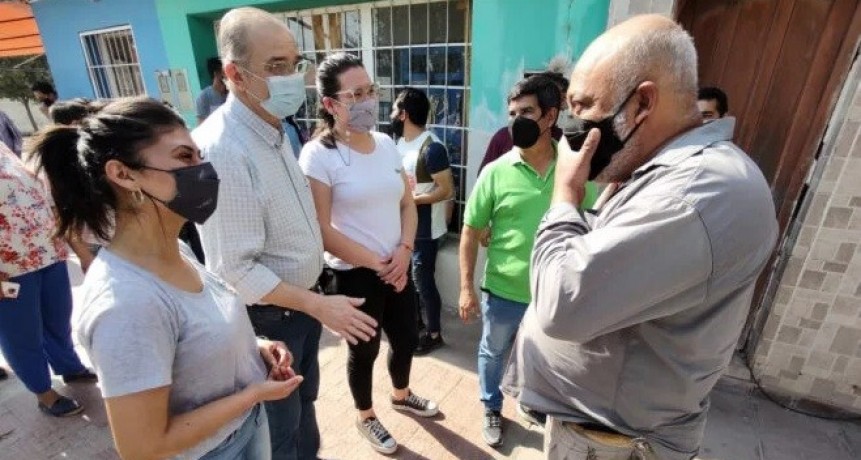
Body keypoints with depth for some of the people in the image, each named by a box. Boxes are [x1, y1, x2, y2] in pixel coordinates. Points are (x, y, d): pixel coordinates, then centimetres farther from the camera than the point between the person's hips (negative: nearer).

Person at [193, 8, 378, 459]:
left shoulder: (274, 128, 1)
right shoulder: (222, 151, -28)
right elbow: (236, 271, -25)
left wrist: (315, 298, 11)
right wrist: (319, 306, -23)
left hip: (303, 298, 8)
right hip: (268, 315, -8)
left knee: (305, 395, 29)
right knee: (280, 422, 18)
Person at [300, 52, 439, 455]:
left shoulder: (386, 144, 3)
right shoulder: (318, 155, -16)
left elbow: (407, 203, 6)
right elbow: (321, 230, -18)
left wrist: (404, 250, -8)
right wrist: (374, 263, -15)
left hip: (397, 267, 6)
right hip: (354, 275, -5)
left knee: (406, 338, 20)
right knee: (364, 350, 14)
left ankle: (401, 396, 52)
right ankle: (365, 417, 44)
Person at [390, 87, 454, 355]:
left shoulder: (431, 148, -23)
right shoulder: (401, 142, 5)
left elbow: (447, 191, -22)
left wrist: (412, 199, -22)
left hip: (425, 229, -9)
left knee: (423, 279, 3)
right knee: (410, 276, 21)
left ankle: (434, 334, 22)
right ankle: (416, 319, 42)